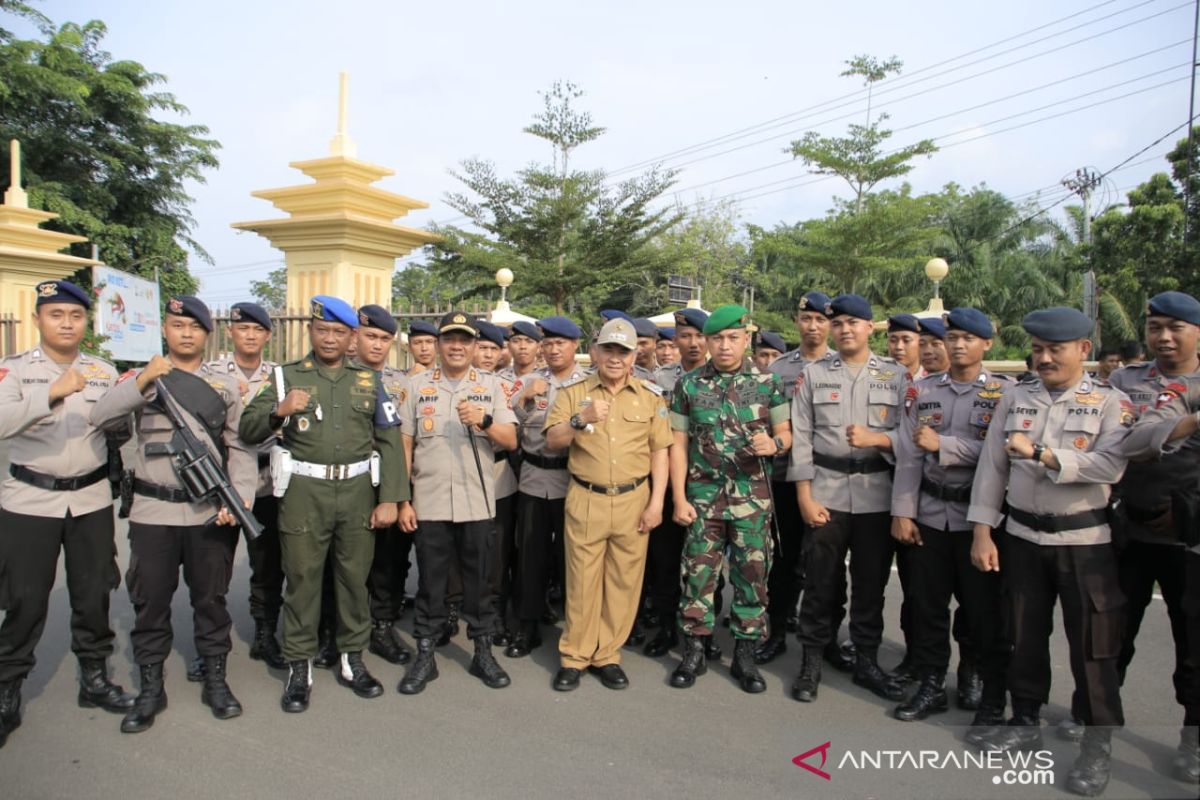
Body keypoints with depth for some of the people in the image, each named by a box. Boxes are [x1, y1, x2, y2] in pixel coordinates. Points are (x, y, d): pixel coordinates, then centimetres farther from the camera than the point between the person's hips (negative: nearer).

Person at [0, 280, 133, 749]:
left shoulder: (104, 371, 5)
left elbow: (120, 437, 8)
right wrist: (52, 393, -34)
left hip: (91, 500, 3)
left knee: (94, 595, 12)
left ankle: (94, 678, 28)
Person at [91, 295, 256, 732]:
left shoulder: (226, 385, 7)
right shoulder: (140, 378, 8)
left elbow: (241, 448, 2)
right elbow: (101, 417, -9)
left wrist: (240, 496, -11)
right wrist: (142, 380, -17)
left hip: (211, 512, 0)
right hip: (153, 511, 0)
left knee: (211, 598, 10)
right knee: (150, 600, 8)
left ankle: (215, 679, 25)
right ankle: (150, 687, 23)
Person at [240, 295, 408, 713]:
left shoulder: (370, 380, 9)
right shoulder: (287, 376, 7)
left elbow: (390, 441, 4)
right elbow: (248, 431, 2)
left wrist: (389, 498, -3)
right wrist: (279, 411, -18)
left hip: (357, 492, 1)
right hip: (303, 493, -1)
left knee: (355, 578, 9)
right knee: (302, 580, 6)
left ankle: (352, 660, 25)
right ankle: (299, 668, 19)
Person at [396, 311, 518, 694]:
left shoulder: (491, 385, 5)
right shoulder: (418, 384, 5)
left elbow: (511, 441, 0)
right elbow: (404, 445, 4)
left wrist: (484, 421, -19)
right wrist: (402, 501, -1)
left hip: (477, 504, 0)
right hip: (429, 503, 0)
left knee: (480, 581, 9)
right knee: (430, 583, 8)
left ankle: (483, 652, 24)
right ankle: (425, 656, 22)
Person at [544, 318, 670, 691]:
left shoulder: (651, 395, 5)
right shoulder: (573, 391, 3)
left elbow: (659, 451, 5)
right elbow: (552, 441, -4)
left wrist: (656, 502, -2)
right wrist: (580, 419, -22)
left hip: (633, 501, 1)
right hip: (585, 500, -1)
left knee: (623, 581, 7)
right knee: (582, 580, 5)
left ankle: (608, 656, 21)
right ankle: (574, 656, 18)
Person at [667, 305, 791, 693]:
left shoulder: (768, 383, 3)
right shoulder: (688, 385, 3)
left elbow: (786, 433, 8)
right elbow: (678, 445, 4)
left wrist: (775, 443, -17)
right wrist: (679, 498, -2)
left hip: (753, 497, 0)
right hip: (703, 496, 0)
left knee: (753, 574, 6)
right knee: (698, 573, 4)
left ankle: (745, 655, 21)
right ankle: (694, 653, 20)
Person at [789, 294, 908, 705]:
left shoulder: (896, 375, 5)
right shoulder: (813, 374, 5)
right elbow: (801, 437, 1)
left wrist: (876, 439, -20)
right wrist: (804, 496, -5)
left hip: (877, 494, 1)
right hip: (826, 491, 0)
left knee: (871, 582, 10)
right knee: (820, 581, 5)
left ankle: (867, 660, 25)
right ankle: (811, 661, 19)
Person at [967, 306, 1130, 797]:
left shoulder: (1110, 403, -3)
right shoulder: (1014, 399, 5)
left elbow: (1110, 465, -20)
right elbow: (992, 467, 4)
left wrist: (1040, 453, -25)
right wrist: (982, 532, 0)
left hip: (1084, 540, -3)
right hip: (1022, 537, 3)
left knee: (1092, 645, 3)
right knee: (1025, 636, 14)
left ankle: (1097, 746, 20)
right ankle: (1024, 723, 31)